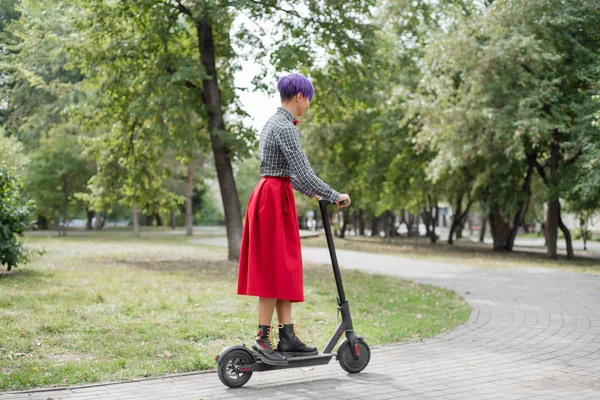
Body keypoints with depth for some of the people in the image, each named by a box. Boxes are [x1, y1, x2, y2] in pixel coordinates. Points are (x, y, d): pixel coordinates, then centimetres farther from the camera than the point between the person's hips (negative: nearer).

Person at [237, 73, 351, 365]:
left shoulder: (274, 123, 16)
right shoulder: (285, 127, -15)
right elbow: (303, 173, -20)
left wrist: (312, 193, 31)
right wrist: (335, 196, -11)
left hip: (272, 196, 10)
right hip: (275, 199, -10)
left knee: (285, 269, 9)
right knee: (275, 269, -6)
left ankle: (287, 336, 11)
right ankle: (263, 338, -2)